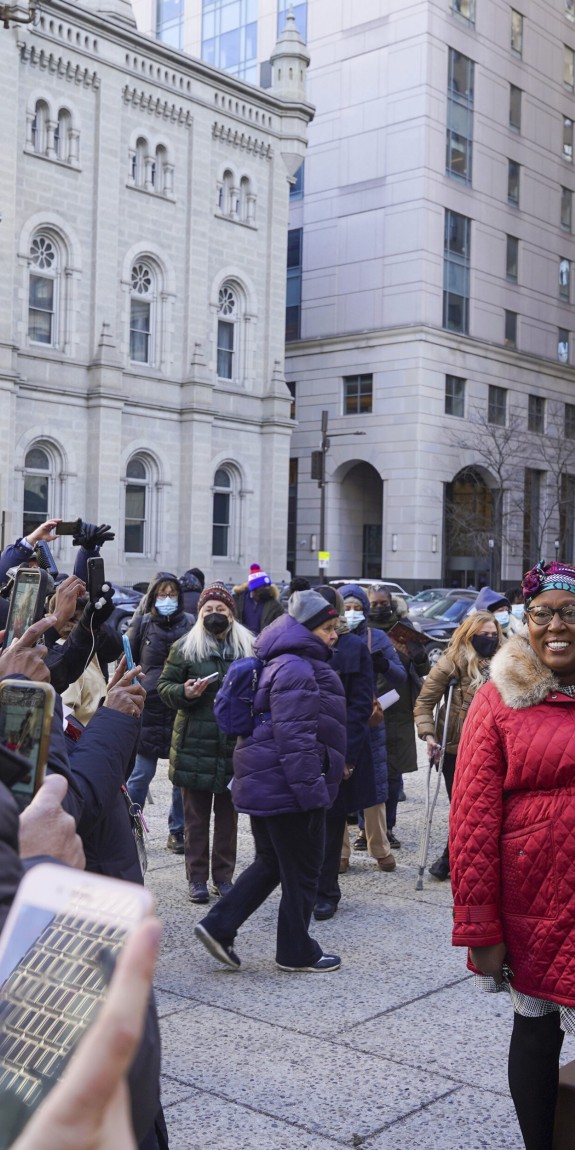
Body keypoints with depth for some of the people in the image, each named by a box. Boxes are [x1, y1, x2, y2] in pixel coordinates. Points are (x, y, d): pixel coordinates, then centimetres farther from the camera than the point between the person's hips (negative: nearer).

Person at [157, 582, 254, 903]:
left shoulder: (250, 648, 8)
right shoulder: (184, 648, 4)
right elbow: (165, 686, 5)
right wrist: (184, 692, -14)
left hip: (235, 745, 1)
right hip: (195, 744, -1)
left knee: (228, 816, 9)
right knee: (196, 816, 4)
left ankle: (223, 876, 19)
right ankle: (197, 878, 13)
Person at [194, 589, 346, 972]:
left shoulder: (288, 664, 16)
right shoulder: (295, 670, -18)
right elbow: (294, 736, -24)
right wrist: (310, 789, -23)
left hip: (264, 783, 10)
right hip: (288, 786, -10)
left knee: (272, 863, 19)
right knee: (302, 872, 5)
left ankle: (219, 926, 15)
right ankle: (297, 952, 18)